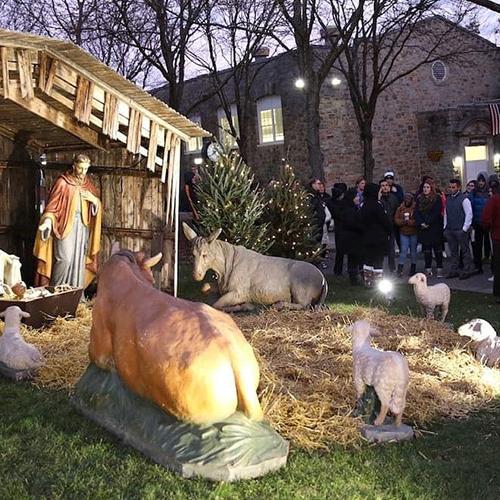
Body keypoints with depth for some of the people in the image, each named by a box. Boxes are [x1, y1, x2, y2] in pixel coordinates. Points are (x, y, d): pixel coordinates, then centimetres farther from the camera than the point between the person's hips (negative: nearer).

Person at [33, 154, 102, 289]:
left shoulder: (88, 184, 10)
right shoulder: (62, 182, -6)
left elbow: (97, 205, 16)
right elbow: (52, 204, -7)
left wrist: (93, 199, -7)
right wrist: (48, 220, -23)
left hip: (83, 226, 5)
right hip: (65, 225, -5)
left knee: (79, 259, 5)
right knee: (65, 258, -12)